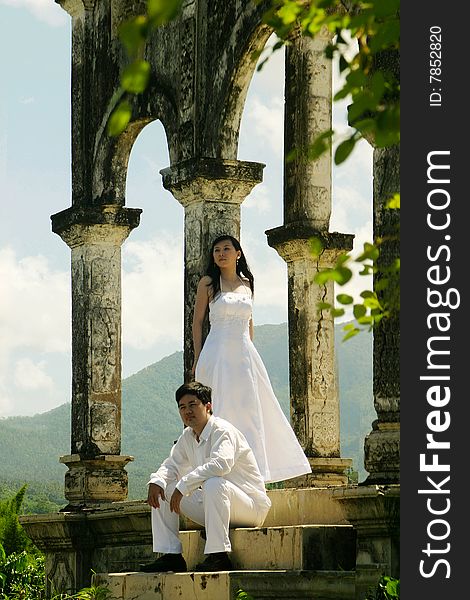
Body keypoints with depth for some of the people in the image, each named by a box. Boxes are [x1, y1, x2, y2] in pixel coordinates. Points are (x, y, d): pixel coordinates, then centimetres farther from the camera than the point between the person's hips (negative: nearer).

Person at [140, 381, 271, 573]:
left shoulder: (222, 431, -18)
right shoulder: (187, 437, 8)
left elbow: (221, 463, -37)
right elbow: (172, 465, 15)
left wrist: (183, 486, -35)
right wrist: (156, 481, -10)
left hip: (252, 506, -9)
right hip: (213, 508, 9)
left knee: (213, 484, -38)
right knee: (162, 490, 3)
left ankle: (218, 556, -35)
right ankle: (170, 556, -1)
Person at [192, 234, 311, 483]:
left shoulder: (246, 283, 12)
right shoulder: (208, 283, 1)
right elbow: (197, 321, 2)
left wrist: (250, 349, 15)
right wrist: (198, 357, -4)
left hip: (244, 352, 4)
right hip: (218, 352, -4)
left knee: (250, 409, 3)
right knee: (219, 411, -7)